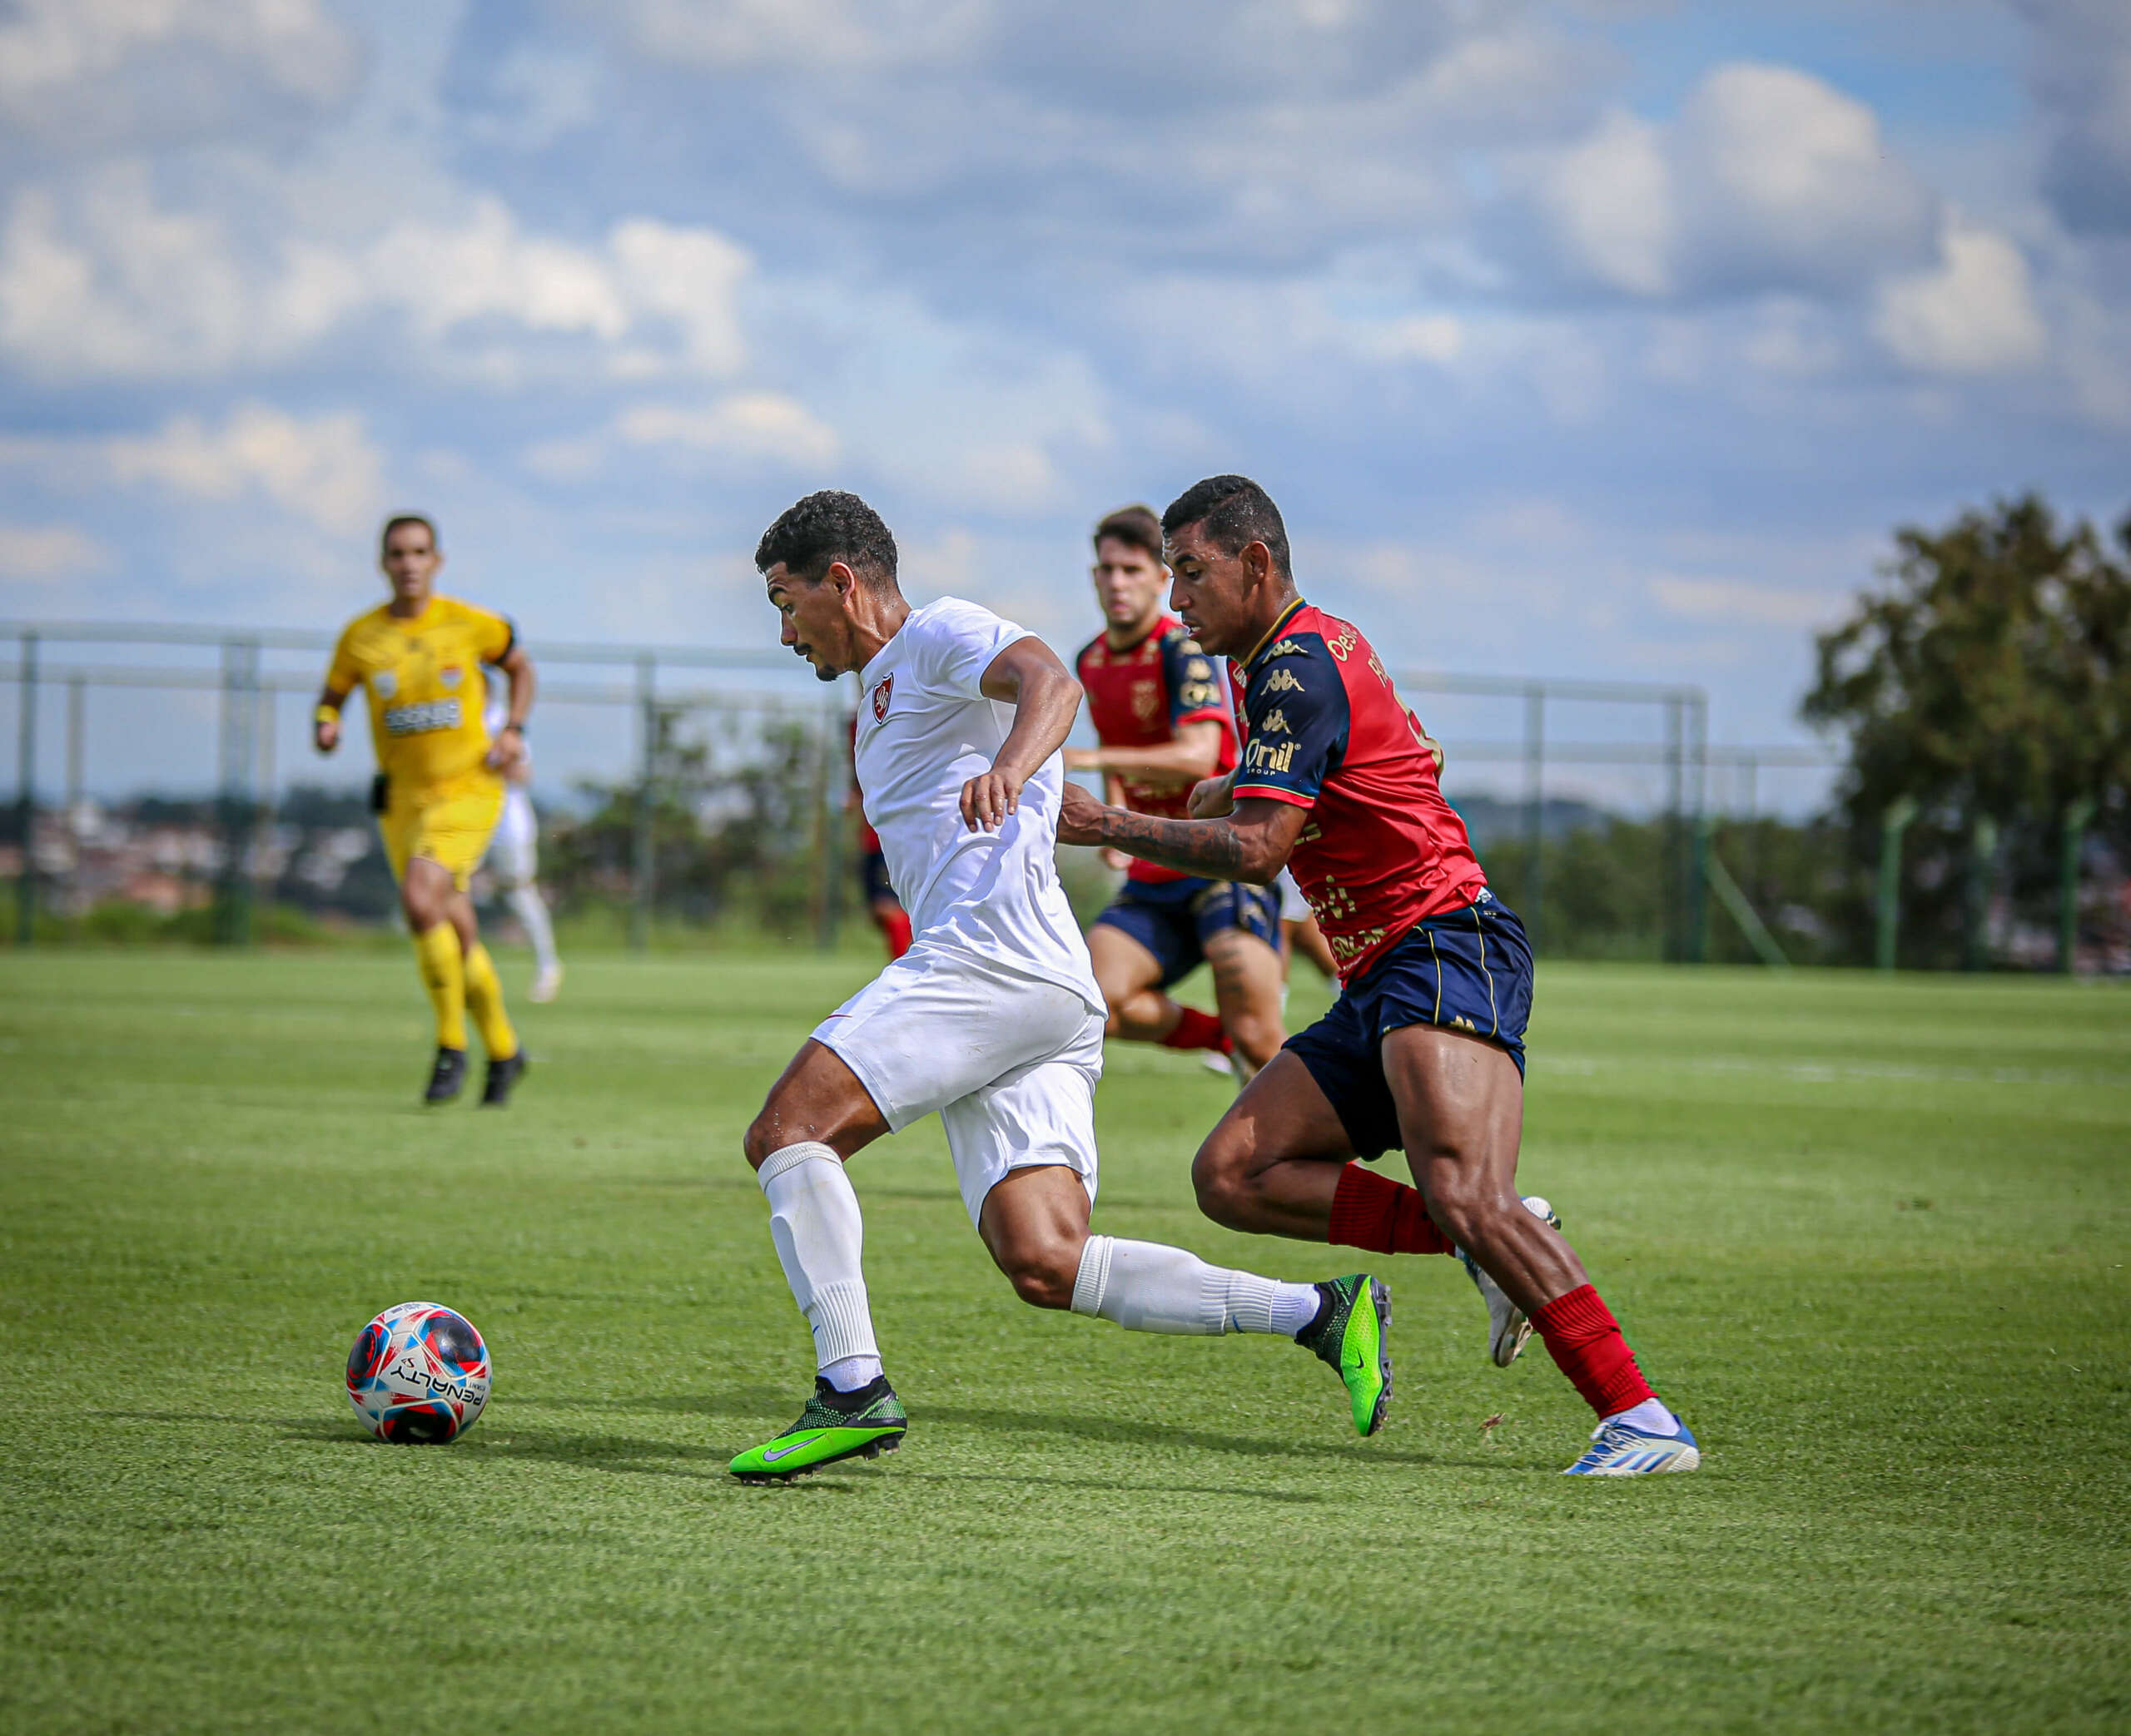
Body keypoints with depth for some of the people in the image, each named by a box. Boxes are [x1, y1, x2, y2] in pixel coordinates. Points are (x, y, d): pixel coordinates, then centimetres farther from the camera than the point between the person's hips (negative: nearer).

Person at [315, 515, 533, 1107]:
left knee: (419, 898, -25)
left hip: (468, 789, -4)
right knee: (459, 934, 9)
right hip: (402, 797, 4)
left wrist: (513, 730, -2)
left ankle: (451, 1047, -11)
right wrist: (325, 726, -11)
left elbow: (521, 667, 12)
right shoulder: (361, 636, -1)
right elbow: (332, 695, 12)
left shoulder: (470, 624, -5)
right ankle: (502, 1050, 32)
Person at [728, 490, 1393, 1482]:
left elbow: (1048, 681, -20)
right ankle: (1317, 1314, -10)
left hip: (993, 954, -9)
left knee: (786, 1132, -13)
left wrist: (1008, 767, -36)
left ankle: (851, 1388, -20)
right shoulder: (881, 696, 34)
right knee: (1045, 1266, -6)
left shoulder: (935, 635, 3)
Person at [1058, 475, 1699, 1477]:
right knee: (1232, 1175, -2)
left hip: (1443, 950, -10)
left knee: (1460, 1194, -28)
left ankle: (1641, 1423, -30)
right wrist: (1237, 791, 28)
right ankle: (1501, 1245, -6)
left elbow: (1257, 852, -19)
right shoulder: (1278, 660, 21)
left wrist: (1110, 826, -10)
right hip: (1376, 986, 10)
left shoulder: (1299, 663, -10)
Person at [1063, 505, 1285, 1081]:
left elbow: (1197, 754, -30)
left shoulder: (1181, 650, -14)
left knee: (1257, 1040, -17)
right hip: (1153, 876, 7)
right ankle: (1225, 1041, 6)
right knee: (1093, 1001, -15)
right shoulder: (1090, 661, 10)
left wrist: (1092, 758, -39)